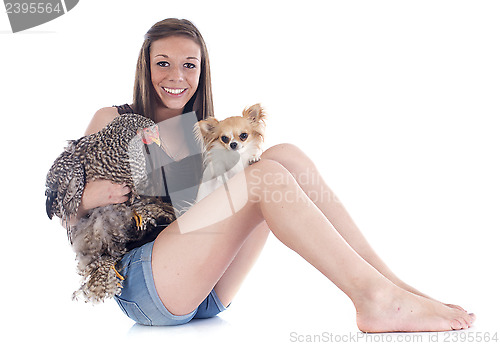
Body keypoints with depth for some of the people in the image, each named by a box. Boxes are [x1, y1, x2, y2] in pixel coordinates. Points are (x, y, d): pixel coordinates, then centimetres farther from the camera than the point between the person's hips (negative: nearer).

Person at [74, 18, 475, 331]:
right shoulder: (113, 120, 7)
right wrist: (89, 195, -15)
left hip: (207, 294, 5)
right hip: (141, 286, -5)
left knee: (286, 156, -15)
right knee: (267, 175, -25)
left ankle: (388, 283, -22)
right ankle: (375, 298, -33)